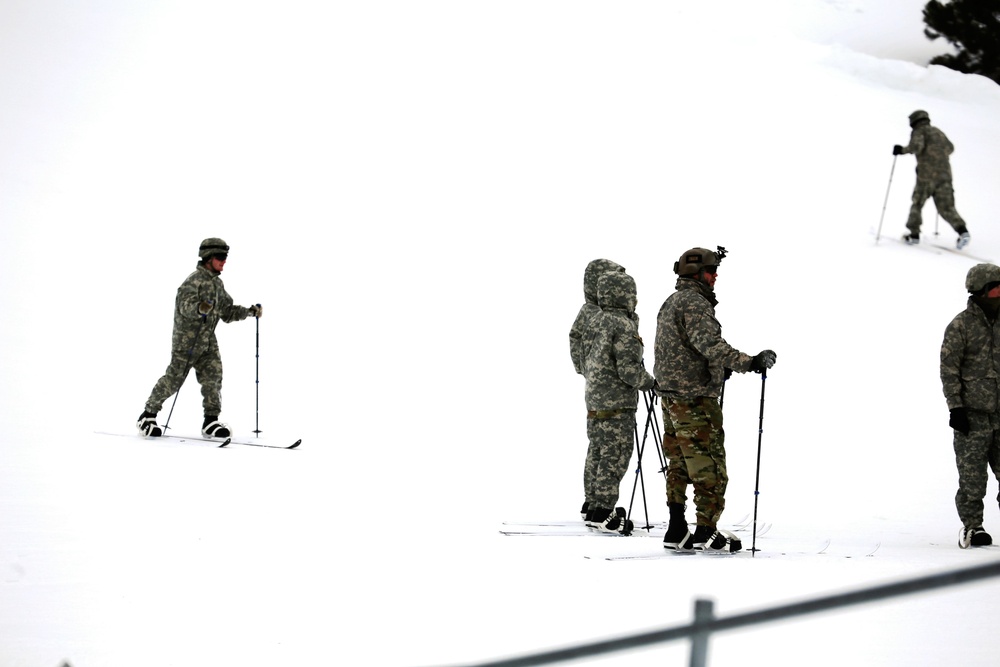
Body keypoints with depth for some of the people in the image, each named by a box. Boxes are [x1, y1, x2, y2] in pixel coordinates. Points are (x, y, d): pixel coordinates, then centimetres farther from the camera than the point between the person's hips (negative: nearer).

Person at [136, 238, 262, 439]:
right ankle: (148, 416, 9)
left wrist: (249, 311, 7)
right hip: (187, 339, -8)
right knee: (174, 379, -4)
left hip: (208, 341, 8)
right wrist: (200, 308, -47)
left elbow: (227, 312, 19)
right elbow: (185, 307, -27)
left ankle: (211, 422, 0)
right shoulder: (194, 281, -14)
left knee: (213, 377, -4)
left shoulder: (217, 284, 14)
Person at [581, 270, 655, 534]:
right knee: (615, 456, -6)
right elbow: (629, 369, -19)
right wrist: (650, 382, -3)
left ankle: (595, 508, 17)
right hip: (617, 404, -9)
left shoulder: (598, 322, 12)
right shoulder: (624, 326, -16)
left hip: (595, 401, 9)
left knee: (598, 454, 13)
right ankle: (602, 512, -7)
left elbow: (587, 365, 18)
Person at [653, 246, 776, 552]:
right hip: (695, 398, -10)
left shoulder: (670, 303, 17)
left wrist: (719, 368, 30)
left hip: (670, 396, 10)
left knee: (679, 466, 13)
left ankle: (677, 531, 14)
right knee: (710, 468, -5)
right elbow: (710, 344, -29)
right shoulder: (694, 303, -15)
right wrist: (750, 363, -37)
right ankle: (706, 532, -6)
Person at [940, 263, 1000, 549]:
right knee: (972, 476, -3)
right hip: (972, 415, -5)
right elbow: (949, 369, -8)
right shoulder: (960, 326, -7)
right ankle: (971, 527, 6)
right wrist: (956, 407, -13)